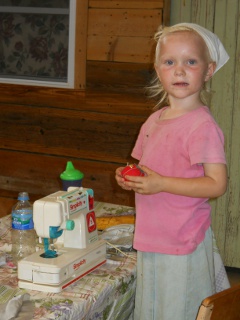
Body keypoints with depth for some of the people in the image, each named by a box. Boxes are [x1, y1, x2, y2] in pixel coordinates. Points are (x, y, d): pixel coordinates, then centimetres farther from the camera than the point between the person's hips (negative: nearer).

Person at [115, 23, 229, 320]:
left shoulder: (202, 126, -17)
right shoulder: (154, 120, 8)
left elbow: (217, 184, -21)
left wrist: (161, 183, -24)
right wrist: (129, 177, -1)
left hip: (182, 244, -8)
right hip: (151, 239, 8)